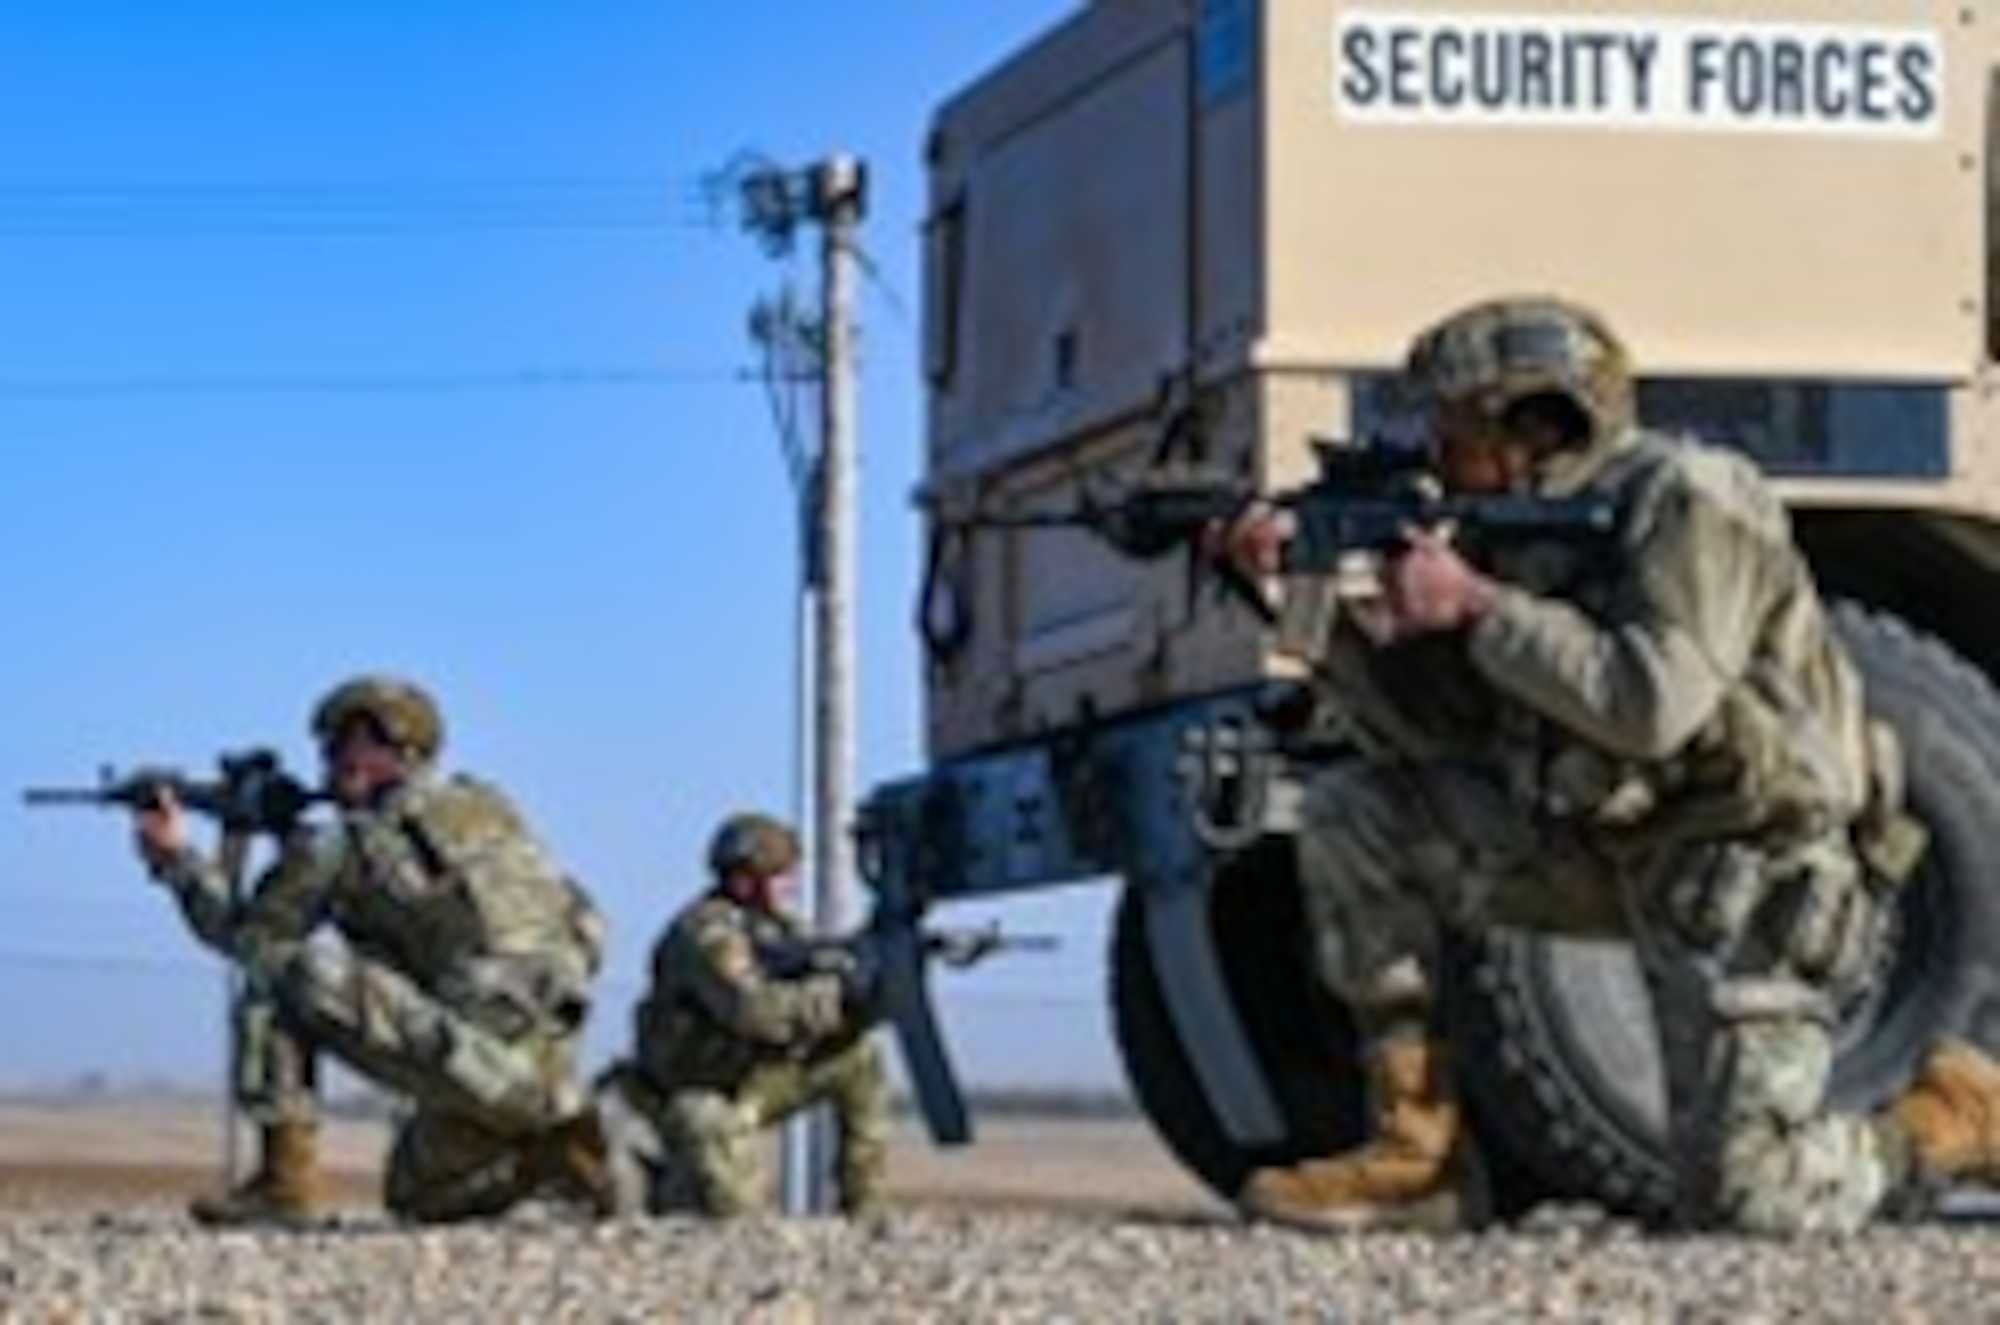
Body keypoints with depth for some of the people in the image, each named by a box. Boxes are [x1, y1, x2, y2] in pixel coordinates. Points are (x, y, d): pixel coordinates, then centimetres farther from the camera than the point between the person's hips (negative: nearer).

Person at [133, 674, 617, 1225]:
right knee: (412, 1197, 28)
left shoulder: (348, 843, -2)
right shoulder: (488, 806, 17)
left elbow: (245, 933, 9)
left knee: (301, 976, -13)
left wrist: (176, 860, 25)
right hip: (558, 1067, 8)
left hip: (485, 1063, -8)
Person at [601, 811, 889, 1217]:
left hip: (754, 1079, 9)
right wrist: (839, 992, -33)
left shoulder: (776, 923, 2)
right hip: (697, 1100, -9)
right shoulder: (707, 932, -25)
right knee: (739, 1213, -28)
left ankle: (864, 1210, 6)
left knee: (860, 1061, 1)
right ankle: (667, 1183, 5)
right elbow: (755, 1011, -39)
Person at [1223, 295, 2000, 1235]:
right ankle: (1413, 1150, -2)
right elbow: (1426, 733, 4)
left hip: (1757, 869, -8)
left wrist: (1477, 605, -21)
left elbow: (1653, 707, -29)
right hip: (1613, 847, 8)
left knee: (1742, 1202, -17)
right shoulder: (1529, 533, 7)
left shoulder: (1690, 502, -16)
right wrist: (1305, 589, -5)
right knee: (1354, 814, -4)